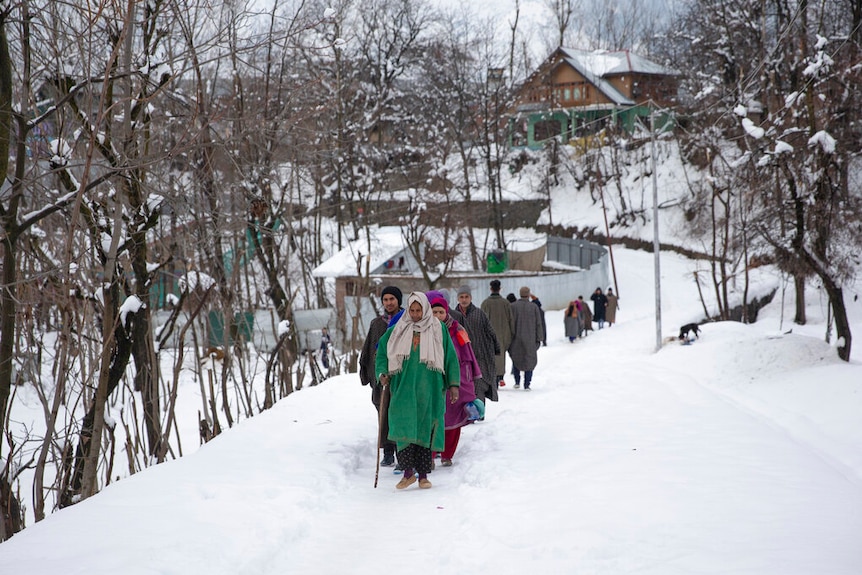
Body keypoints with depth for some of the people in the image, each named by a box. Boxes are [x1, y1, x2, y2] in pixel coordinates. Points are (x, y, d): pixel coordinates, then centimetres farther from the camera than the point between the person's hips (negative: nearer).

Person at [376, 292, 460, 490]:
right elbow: (382, 354, 15)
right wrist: (382, 373, -2)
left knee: (426, 428, 0)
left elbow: (450, 358, 9)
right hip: (404, 386, 0)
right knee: (404, 425, -13)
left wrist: (453, 384, 3)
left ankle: (423, 475, 7)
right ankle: (408, 471, -6)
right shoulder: (397, 331, 9)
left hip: (429, 388, 0)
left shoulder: (439, 330, 7)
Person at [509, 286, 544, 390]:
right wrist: (539, 338, 6)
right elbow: (538, 324, 0)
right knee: (529, 360, 6)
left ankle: (517, 382, 12)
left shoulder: (513, 306, -2)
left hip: (516, 339, 1)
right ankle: (527, 385, 0)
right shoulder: (534, 307, -2)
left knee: (516, 359, 17)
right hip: (530, 339, -1)